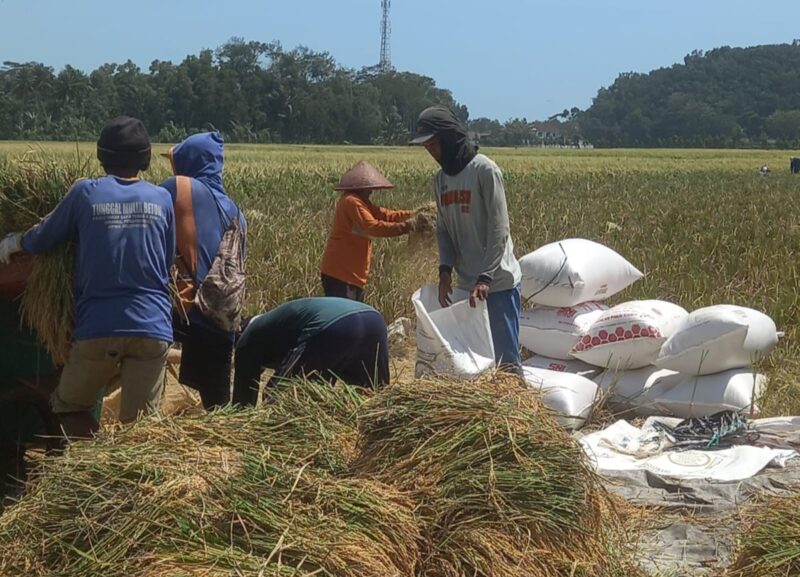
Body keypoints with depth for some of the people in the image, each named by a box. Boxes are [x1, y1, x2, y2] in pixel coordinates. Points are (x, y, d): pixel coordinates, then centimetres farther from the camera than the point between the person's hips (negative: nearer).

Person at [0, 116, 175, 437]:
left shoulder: (85, 193, 0)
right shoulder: (161, 198, 6)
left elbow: (41, 242, 9)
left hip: (98, 327, -1)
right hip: (153, 328, 1)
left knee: (67, 405, 20)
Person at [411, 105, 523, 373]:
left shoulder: (484, 170, -10)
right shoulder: (440, 179, 12)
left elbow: (499, 230, -14)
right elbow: (443, 230, 12)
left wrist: (486, 277, -20)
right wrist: (445, 268, -5)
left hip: (498, 283, -7)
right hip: (465, 285, 7)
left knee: (506, 358, -6)